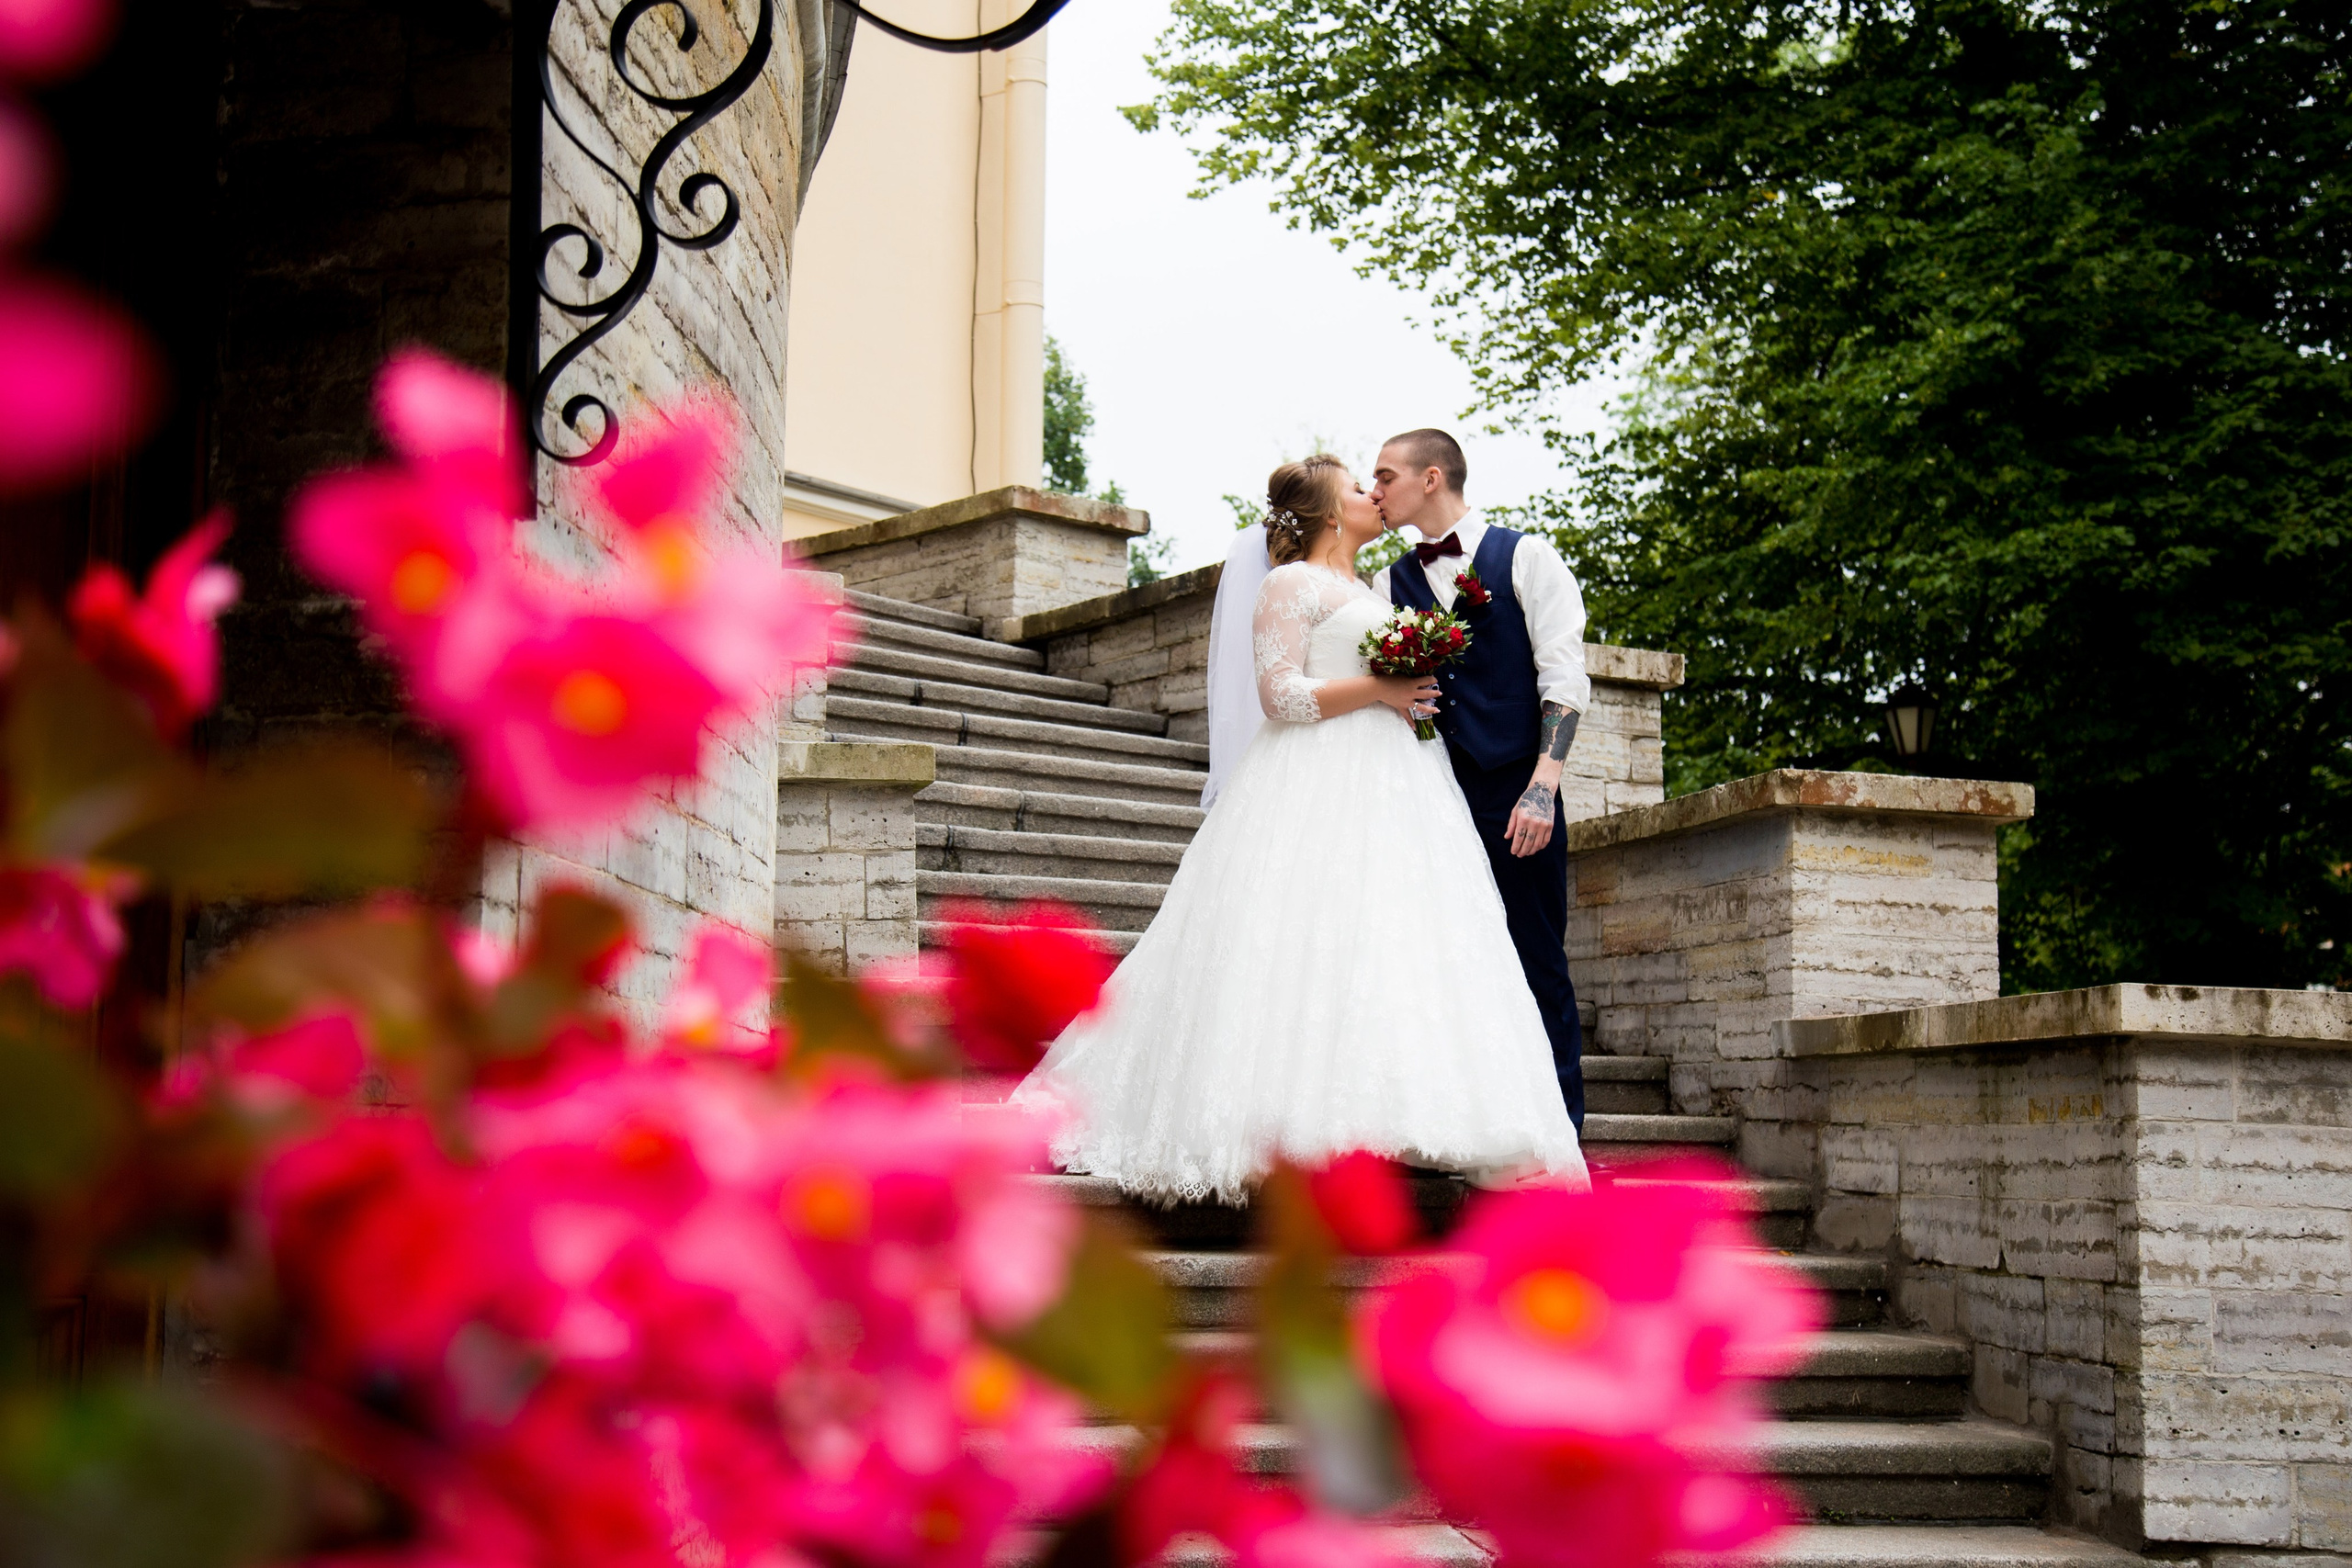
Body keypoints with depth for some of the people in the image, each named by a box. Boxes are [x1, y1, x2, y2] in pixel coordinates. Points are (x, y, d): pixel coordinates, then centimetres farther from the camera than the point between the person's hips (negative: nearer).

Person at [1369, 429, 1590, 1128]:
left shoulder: (1527, 558, 4)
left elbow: (1564, 678, -4)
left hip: (1515, 800, -3)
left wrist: (1541, 787, -15)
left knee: (1537, 965, -2)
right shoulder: (1392, 581, 14)